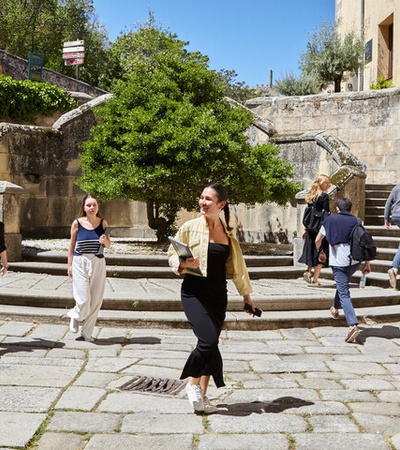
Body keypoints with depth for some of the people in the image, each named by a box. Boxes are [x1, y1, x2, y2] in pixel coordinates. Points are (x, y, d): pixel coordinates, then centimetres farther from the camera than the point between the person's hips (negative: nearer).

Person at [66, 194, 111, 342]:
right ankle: (74, 316, 25)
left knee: (96, 301, 5)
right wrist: (69, 265, 4)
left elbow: (108, 245, 9)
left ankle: (87, 333, 22)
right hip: (80, 263, -2)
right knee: (84, 300, -10)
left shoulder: (103, 223, 2)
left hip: (98, 263, 2)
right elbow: (72, 245, 5)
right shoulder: (77, 223, -3)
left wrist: (105, 241, -13)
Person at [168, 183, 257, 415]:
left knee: (210, 343, 4)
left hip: (218, 295, 4)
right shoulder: (190, 227, -4)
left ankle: (202, 395, 19)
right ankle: (193, 382, 8)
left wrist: (246, 295, 16)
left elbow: (236, 266, 15)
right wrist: (184, 264, -20)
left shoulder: (228, 232, 7)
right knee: (209, 340, -18)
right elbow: (172, 256, 2)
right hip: (194, 293, -4)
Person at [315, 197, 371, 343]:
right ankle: (335, 308, 44)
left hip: (338, 261, -3)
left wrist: (320, 253, 28)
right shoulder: (356, 221, 9)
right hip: (355, 260, 3)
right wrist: (367, 263, 10)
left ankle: (353, 325, -20)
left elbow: (317, 240, 10)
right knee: (343, 284, 31)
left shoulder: (330, 220, 7)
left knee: (344, 293, -6)